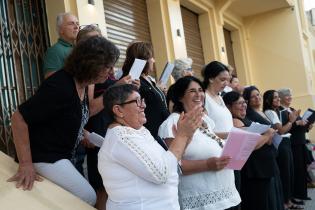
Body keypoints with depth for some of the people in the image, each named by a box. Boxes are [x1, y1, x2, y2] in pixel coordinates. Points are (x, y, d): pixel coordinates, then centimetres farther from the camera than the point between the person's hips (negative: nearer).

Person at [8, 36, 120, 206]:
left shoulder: (81, 84, 0)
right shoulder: (61, 87, -28)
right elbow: (19, 117, -27)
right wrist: (25, 164, -26)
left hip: (62, 155, 9)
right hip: (45, 157, -9)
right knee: (88, 198, -6)